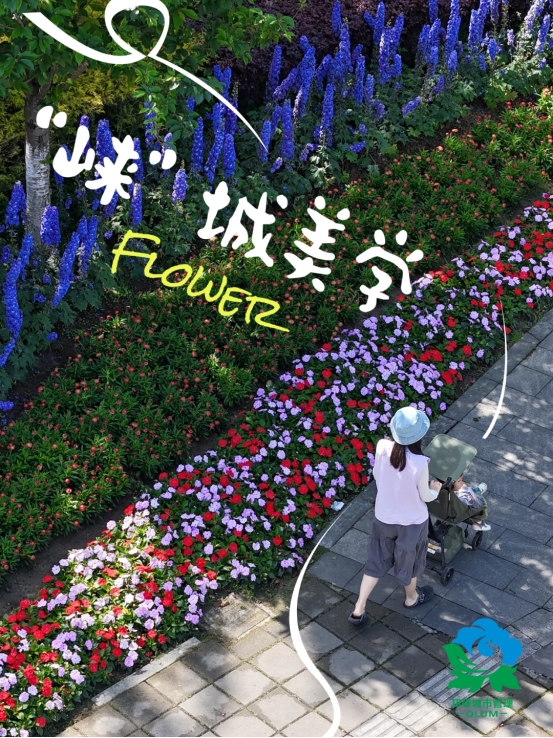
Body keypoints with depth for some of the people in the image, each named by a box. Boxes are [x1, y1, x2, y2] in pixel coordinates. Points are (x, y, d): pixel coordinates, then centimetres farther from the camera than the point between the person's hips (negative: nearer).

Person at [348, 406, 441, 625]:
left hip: (383, 517, 3)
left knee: (376, 562, 22)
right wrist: (435, 489, 7)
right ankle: (411, 597, 51)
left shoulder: (382, 446, -22)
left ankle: (358, 610, 24)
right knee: (409, 560, 25)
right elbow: (425, 496, -16)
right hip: (412, 521, -3)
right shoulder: (419, 462, -33)